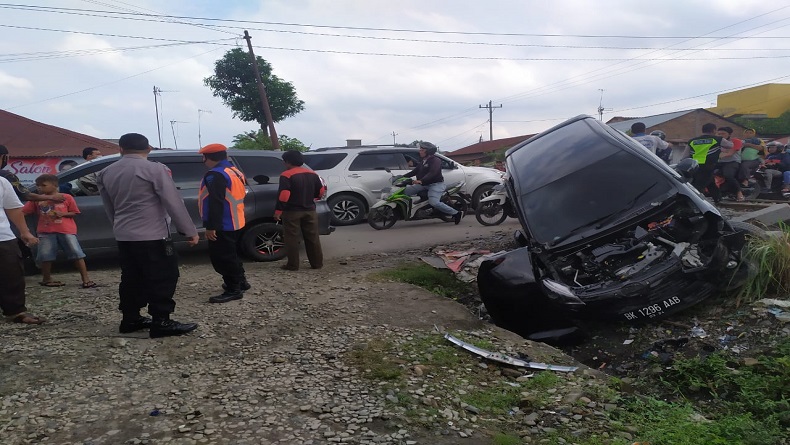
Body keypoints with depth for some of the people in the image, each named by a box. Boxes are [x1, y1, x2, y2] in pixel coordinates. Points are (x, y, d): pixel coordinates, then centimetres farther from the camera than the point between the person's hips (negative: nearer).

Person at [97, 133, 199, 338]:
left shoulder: (106, 173, 10)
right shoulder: (155, 169, -11)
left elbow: (109, 207, 18)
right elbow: (174, 202, -13)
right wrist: (190, 230, -8)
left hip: (123, 236, 7)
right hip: (152, 236, -7)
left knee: (131, 278, 16)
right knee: (162, 278, -1)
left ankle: (130, 319, 22)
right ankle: (161, 323, -2)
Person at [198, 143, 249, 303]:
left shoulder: (215, 175, -18)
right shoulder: (235, 172, 13)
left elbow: (215, 203, -24)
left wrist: (211, 226, -23)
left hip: (222, 225, -10)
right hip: (234, 222, 10)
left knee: (221, 257, -3)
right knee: (230, 254, 21)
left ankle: (233, 290, 0)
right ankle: (240, 282, 31)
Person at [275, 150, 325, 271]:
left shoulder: (286, 175, -11)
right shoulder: (312, 174, 8)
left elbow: (283, 195, -19)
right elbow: (321, 191, 13)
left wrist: (278, 211, -15)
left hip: (292, 212, -5)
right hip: (310, 210, 6)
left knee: (291, 239, 3)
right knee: (312, 238, 10)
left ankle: (293, 265, 5)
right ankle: (317, 263, 14)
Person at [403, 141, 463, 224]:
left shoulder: (435, 161, -12)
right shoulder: (422, 161, 18)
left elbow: (432, 173, -28)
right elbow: (415, 171, 23)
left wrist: (421, 181, -42)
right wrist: (403, 177, 11)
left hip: (435, 184, -9)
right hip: (423, 184, 9)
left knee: (434, 202, -30)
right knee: (405, 191, -2)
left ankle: (457, 213, -19)